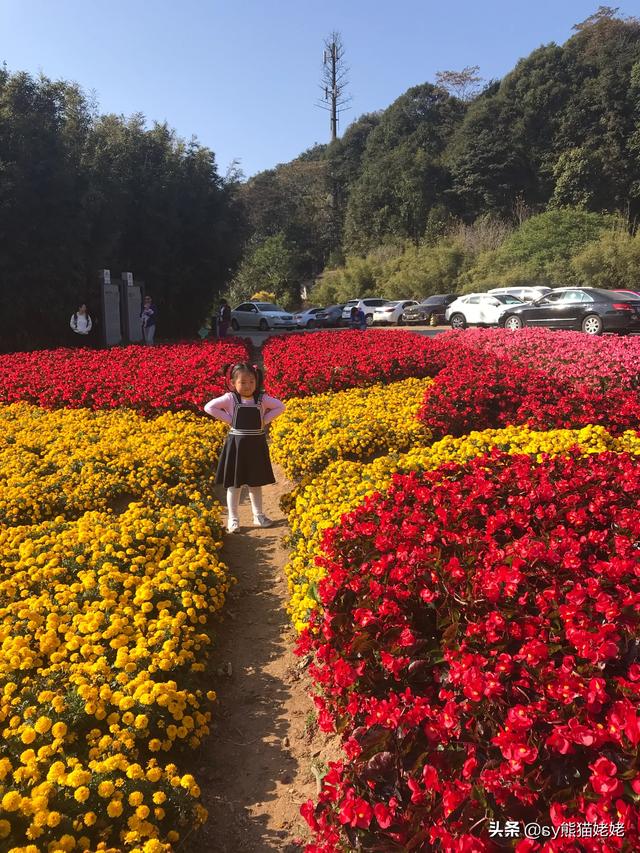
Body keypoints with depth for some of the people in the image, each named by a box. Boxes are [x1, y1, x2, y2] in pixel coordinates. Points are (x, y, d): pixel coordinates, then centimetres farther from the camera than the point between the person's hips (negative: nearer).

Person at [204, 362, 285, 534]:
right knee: (234, 483, 4)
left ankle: (258, 515, 27)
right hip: (237, 444, -2)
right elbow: (209, 407, -10)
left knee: (256, 482, 14)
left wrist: (265, 420, -5)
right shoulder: (230, 398, -8)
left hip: (257, 444, 3)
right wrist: (229, 419, -12)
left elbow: (280, 406, 5)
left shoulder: (262, 398, -2)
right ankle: (233, 519, 13)